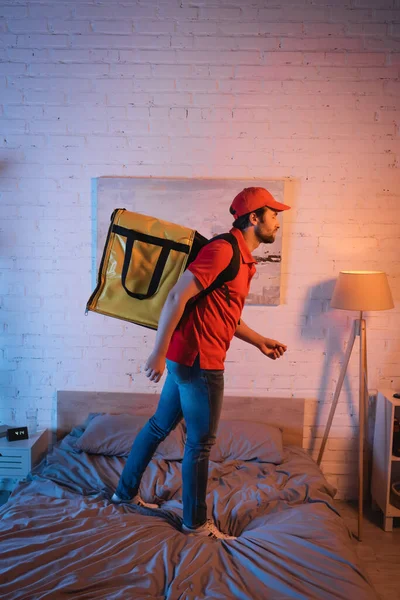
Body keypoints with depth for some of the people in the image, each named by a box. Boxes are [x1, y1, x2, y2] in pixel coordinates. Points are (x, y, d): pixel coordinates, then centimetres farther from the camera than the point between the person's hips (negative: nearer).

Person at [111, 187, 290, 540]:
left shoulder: (243, 259, 14)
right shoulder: (223, 250, -17)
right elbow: (177, 297, -22)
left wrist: (260, 341, 19)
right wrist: (159, 353, -21)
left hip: (187, 357, 10)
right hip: (199, 360, -10)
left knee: (160, 425, 20)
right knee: (201, 442, 4)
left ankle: (126, 493, 36)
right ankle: (196, 523, 22)